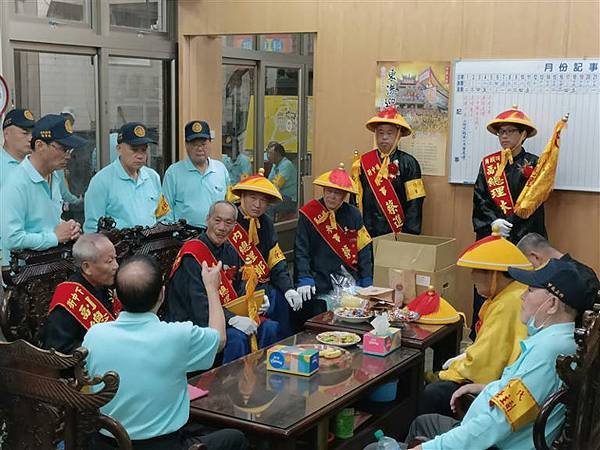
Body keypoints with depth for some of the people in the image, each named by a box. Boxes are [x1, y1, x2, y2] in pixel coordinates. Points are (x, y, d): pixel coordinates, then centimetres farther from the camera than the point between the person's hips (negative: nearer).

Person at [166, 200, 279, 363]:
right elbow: (198, 303, -26)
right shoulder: (192, 255, -17)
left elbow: (240, 289, 17)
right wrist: (232, 319, -37)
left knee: (270, 327, -5)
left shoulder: (230, 252, 11)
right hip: (191, 324, -8)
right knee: (237, 337, -31)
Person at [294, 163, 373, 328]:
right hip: (319, 286, -3)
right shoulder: (308, 214, -2)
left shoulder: (353, 214, 8)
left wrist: (367, 282, 4)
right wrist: (304, 279, -16)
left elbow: (364, 249, 9)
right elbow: (301, 251, -4)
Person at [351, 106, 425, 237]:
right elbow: (355, 199, 8)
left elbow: (414, 202, -5)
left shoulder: (408, 163, -3)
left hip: (397, 234, -2)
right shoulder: (363, 163, 5)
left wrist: (409, 236, -11)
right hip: (367, 233, 2)